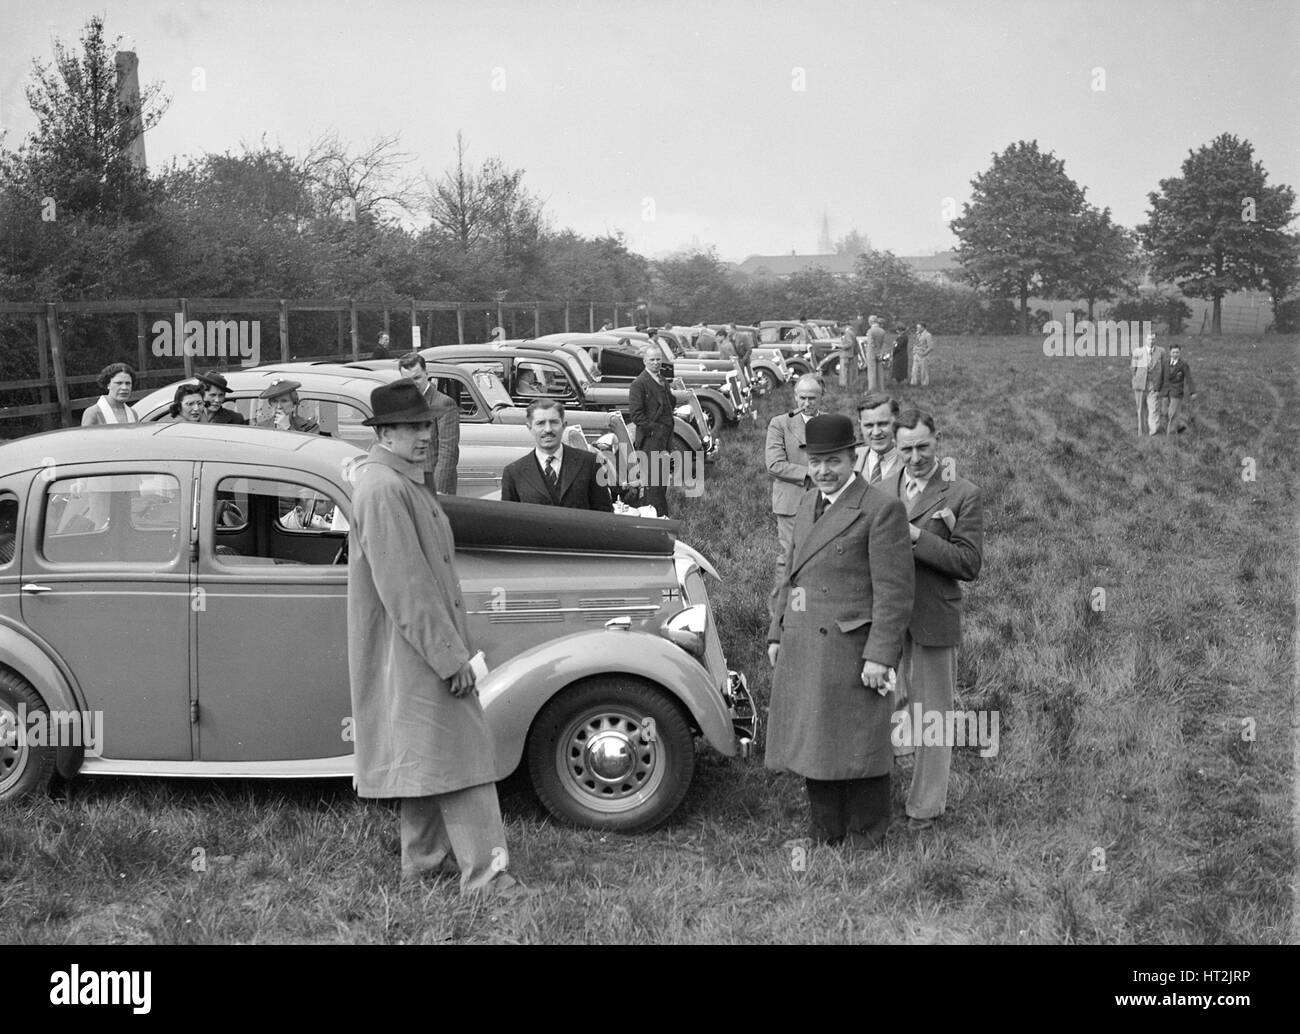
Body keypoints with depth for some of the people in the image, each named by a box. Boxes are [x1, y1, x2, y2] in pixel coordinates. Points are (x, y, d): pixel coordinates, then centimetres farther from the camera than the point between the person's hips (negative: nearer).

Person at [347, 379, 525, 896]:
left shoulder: (402, 481, 14)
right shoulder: (384, 489, -20)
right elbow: (405, 586, -24)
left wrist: (450, 647, 20)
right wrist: (451, 655, -23)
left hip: (420, 647, 11)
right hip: (410, 649, -11)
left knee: (424, 754, 16)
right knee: (457, 751, -8)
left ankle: (424, 858, 27)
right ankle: (484, 874, -6)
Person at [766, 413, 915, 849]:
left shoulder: (881, 511, -11)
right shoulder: (808, 504, 13)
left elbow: (894, 592, -14)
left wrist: (879, 656, -18)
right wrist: (777, 634, 16)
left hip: (850, 650, -7)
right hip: (801, 648, 7)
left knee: (856, 748, 2)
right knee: (813, 746, 14)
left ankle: (864, 843, 16)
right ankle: (823, 835, 26)